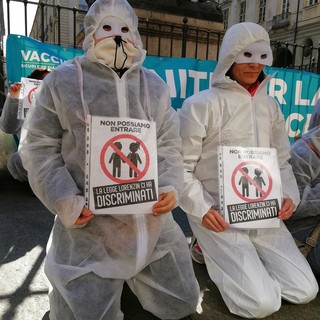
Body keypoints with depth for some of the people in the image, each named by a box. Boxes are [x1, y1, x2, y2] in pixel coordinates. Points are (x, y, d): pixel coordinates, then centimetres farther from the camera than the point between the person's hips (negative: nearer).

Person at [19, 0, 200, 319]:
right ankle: (68, 280, 34)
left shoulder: (155, 85, 8)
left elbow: (170, 146, 8)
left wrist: (169, 187, -10)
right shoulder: (62, 81, -1)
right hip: (90, 222, -3)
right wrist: (66, 203, -11)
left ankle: (124, 274, 37)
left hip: (152, 220, 4)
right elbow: (40, 148, -1)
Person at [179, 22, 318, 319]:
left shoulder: (270, 106, 9)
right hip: (218, 215, -6)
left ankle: (231, 256, 19)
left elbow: (281, 161, 14)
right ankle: (213, 250, 12)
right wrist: (202, 208, -17)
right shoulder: (201, 104, -10)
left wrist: (289, 195, -3)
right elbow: (180, 166, -9)